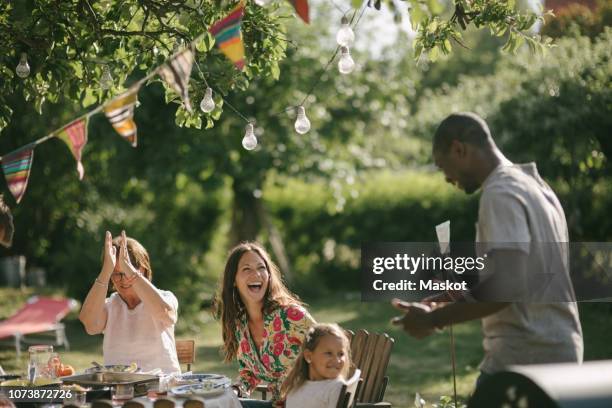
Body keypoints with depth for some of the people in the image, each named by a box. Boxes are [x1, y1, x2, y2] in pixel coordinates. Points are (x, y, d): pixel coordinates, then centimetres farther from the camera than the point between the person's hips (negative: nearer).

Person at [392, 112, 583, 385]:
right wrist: (453, 302, 20)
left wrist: (434, 319, -16)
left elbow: (506, 286, -24)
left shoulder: (501, 194, -14)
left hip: (524, 359, -10)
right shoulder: (534, 186, 17)